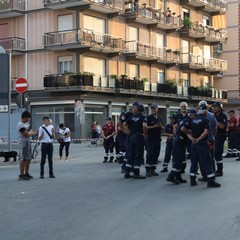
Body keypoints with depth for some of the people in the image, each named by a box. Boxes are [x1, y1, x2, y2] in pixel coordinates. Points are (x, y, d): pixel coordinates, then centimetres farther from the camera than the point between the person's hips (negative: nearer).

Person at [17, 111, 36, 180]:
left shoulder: (27, 123, 15)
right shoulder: (20, 125, -15)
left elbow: (30, 132, 17)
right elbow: (26, 134, -20)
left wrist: (30, 133, -6)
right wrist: (32, 132, 0)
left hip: (28, 142, 9)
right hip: (23, 143, -9)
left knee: (28, 158, 13)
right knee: (23, 159, -8)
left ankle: (26, 173, 21)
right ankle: (21, 175, -6)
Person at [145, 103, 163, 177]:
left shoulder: (160, 118, 15)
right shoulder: (148, 118, -2)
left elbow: (162, 128, 21)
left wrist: (161, 126, -2)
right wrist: (154, 126, -18)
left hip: (158, 138, 6)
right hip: (150, 139, -6)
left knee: (156, 154, 6)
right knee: (150, 154, -9)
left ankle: (153, 170, 12)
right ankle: (147, 170, -7)